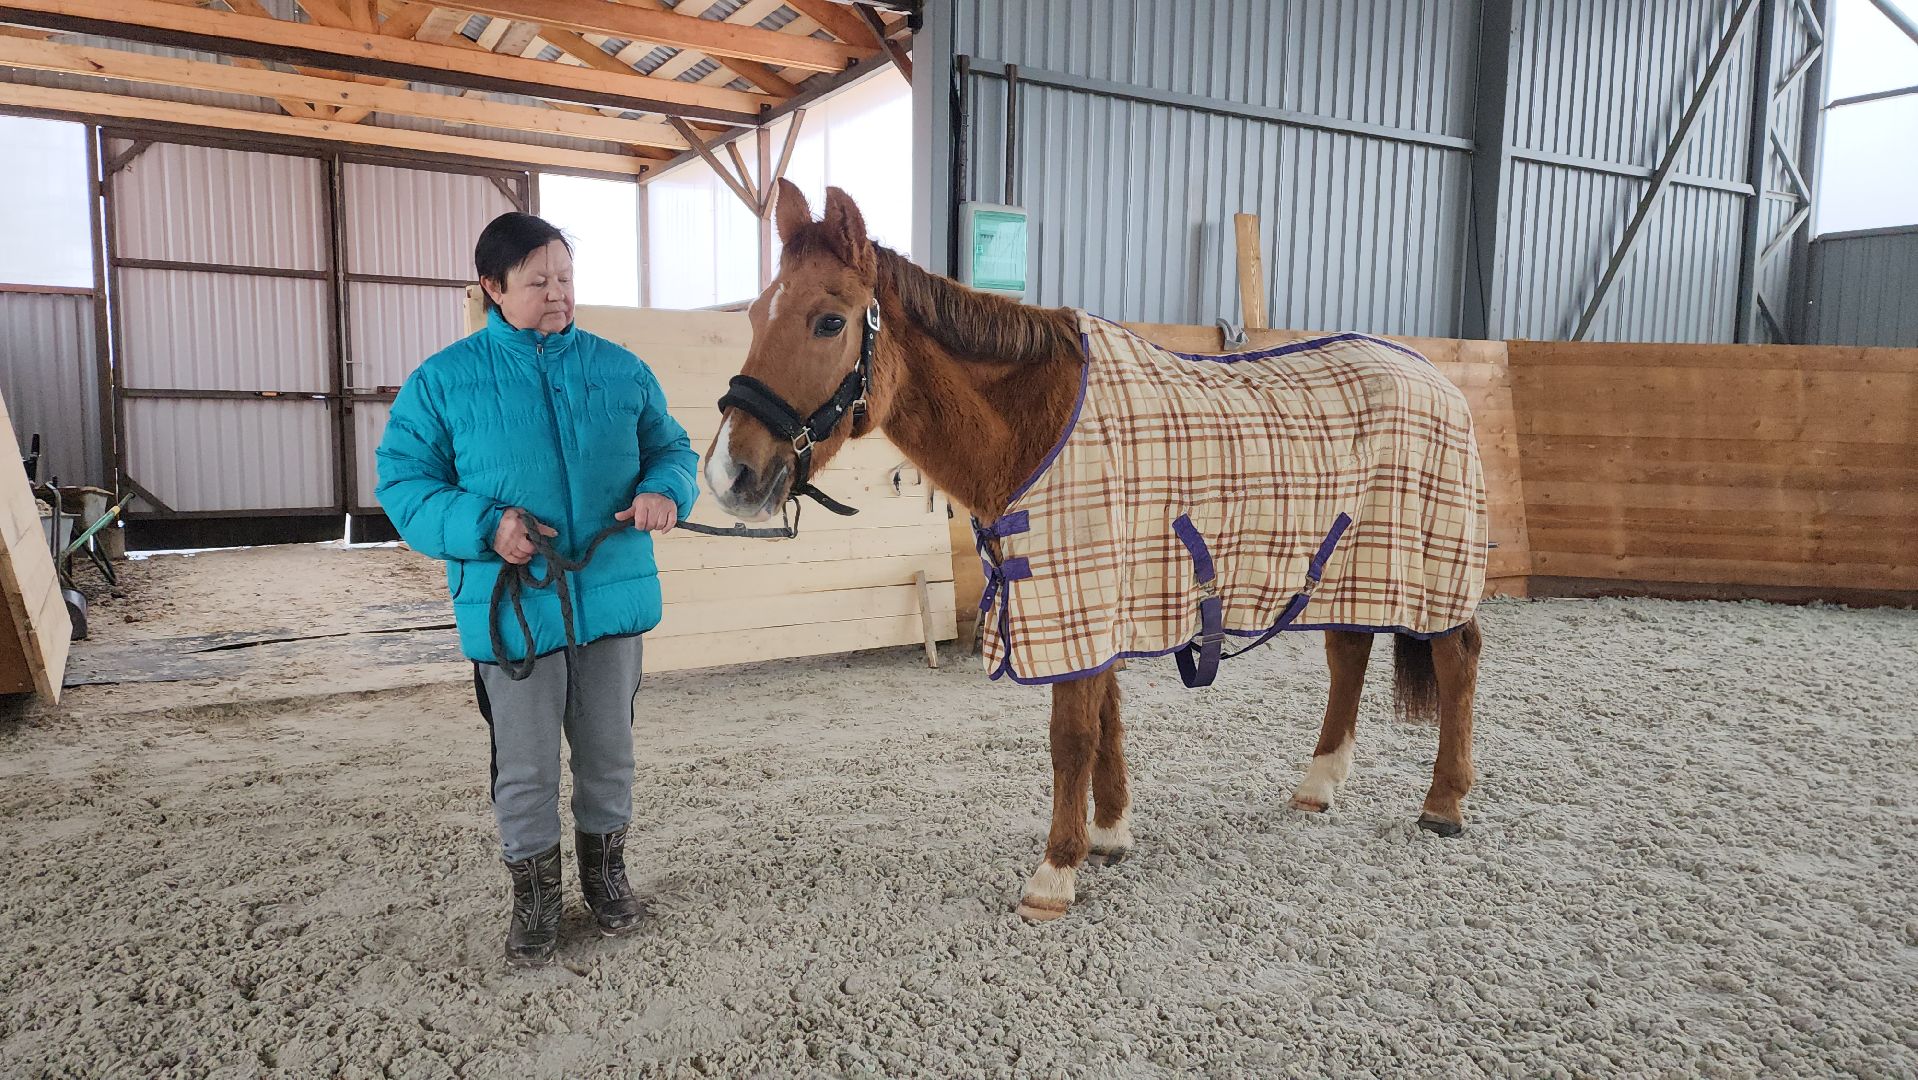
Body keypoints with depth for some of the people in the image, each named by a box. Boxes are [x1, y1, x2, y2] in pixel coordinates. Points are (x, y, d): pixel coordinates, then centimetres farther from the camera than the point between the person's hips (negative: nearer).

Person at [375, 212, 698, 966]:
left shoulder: (619, 369, 3)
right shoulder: (443, 381, -4)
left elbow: (672, 447, 10)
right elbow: (403, 485, -3)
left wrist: (666, 489, -14)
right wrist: (482, 527, -20)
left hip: (613, 598, 3)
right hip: (511, 608, -2)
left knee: (609, 752, 17)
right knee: (525, 768, 10)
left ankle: (604, 869, 40)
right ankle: (534, 891, 32)